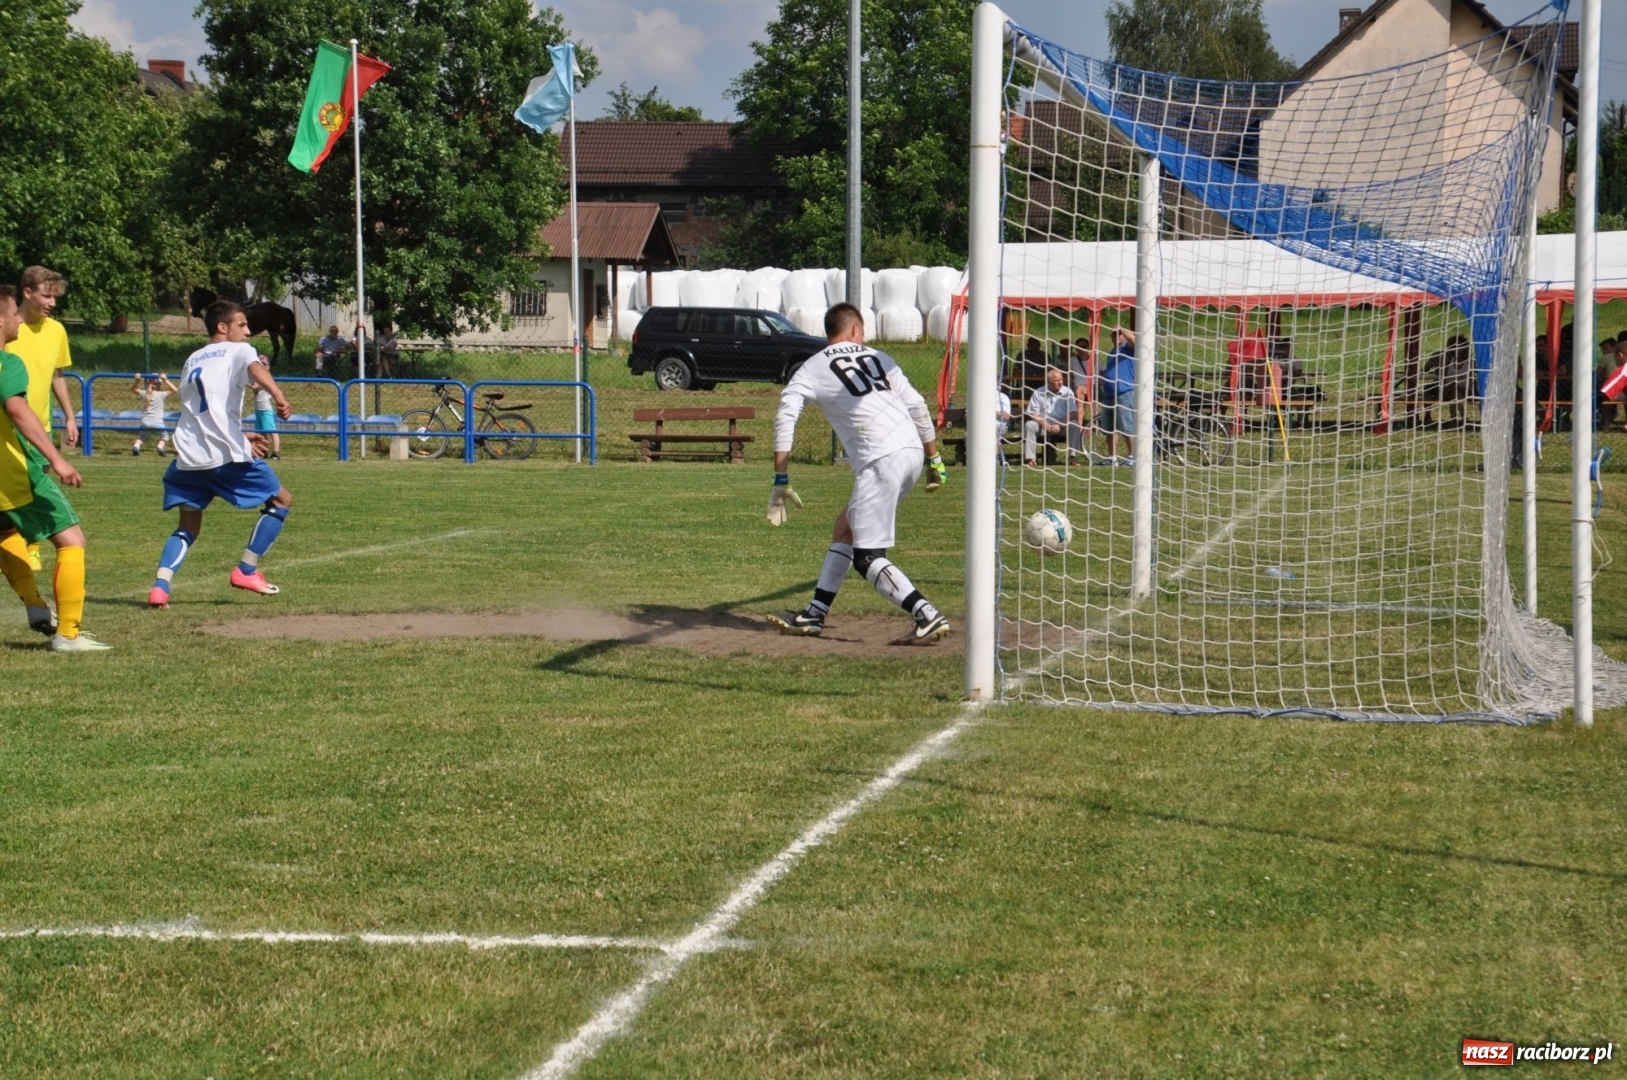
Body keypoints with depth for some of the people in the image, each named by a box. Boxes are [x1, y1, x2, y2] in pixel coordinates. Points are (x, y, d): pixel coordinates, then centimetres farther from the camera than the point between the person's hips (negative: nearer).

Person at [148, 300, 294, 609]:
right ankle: (246, 571, 9)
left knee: (188, 528, 17)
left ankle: (160, 586, -6)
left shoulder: (192, 360, 25)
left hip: (188, 457, 6)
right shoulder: (238, 351, 5)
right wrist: (279, 396, -39)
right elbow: (256, 369, -20)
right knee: (280, 500, 13)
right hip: (226, 454, -6)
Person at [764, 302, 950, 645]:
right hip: (912, 450, 7)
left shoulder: (813, 369, 9)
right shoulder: (878, 358, 21)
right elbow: (917, 406, 16)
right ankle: (815, 614, 24)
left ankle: (928, 616, -20)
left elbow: (785, 417, -4)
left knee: (867, 558, -6)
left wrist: (781, 481, -5)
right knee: (845, 527, 21)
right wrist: (935, 460, 21)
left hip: (881, 459, -7)